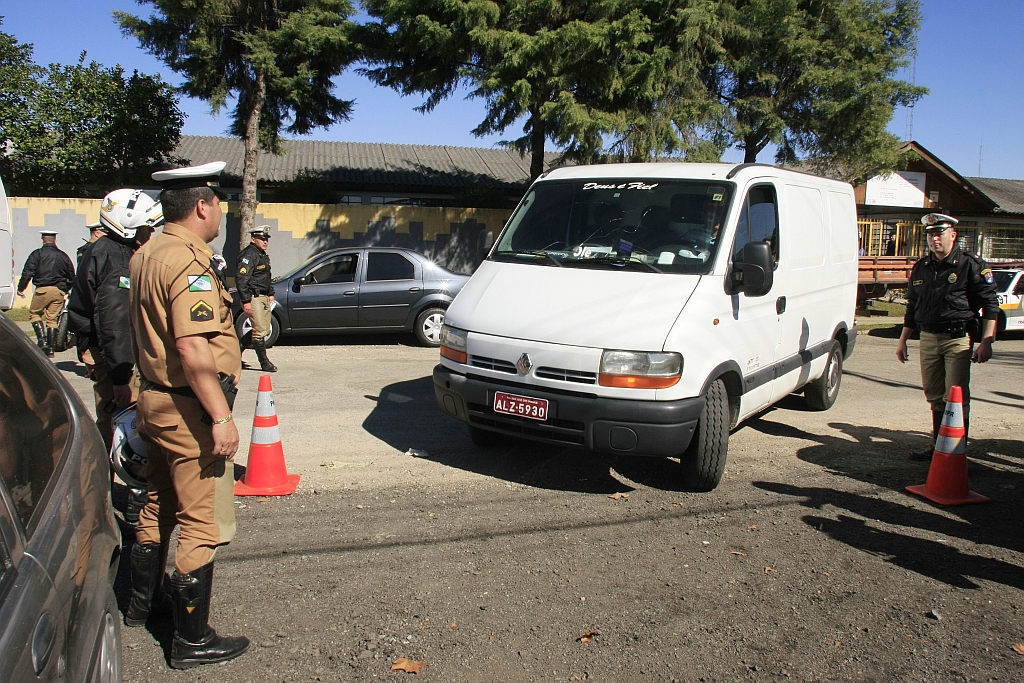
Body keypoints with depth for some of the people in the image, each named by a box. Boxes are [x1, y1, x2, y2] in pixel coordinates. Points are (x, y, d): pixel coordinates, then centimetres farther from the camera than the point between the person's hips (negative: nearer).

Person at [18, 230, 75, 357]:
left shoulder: (37, 254, -1)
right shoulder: (63, 256, 12)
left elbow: (28, 273, -8)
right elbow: (72, 276, 18)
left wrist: (20, 288, 2)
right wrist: (66, 289, 33)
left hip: (43, 289, -4)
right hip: (59, 291, 4)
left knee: (34, 313, 12)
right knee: (52, 318, 8)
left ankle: (42, 340, -6)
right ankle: (51, 349, 6)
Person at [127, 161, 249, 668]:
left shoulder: (145, 255, 11)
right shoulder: (189, 263, -21)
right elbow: (194, 349, -29)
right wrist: (221, 417, -27)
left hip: (155, 397, 10)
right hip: (190, 408, -10)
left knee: (159, 506, 24)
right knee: (203, 525, 0)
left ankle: (141, 603, 42)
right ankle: (192, 641, 9)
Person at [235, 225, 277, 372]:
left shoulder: (264, 255, 18)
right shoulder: (249, 255, -12)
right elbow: (241, 278, -19)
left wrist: (271, 293, 22)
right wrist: (246, 301, -22)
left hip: (264, 297, 10)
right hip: (253, 298, -10)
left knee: (265, 331, 11)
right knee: (260, 331, -10)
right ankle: (264, 363, -5)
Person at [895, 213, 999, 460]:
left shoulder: (970, 265, -5)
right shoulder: (921, 268, 12)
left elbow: (990, 304, -5)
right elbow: (912, 307, 21)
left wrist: (986, 342, -13)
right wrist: (903, 340, 19)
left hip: (958, 339, -5)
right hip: (928, 338, 6)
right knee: (935, 396, 12)